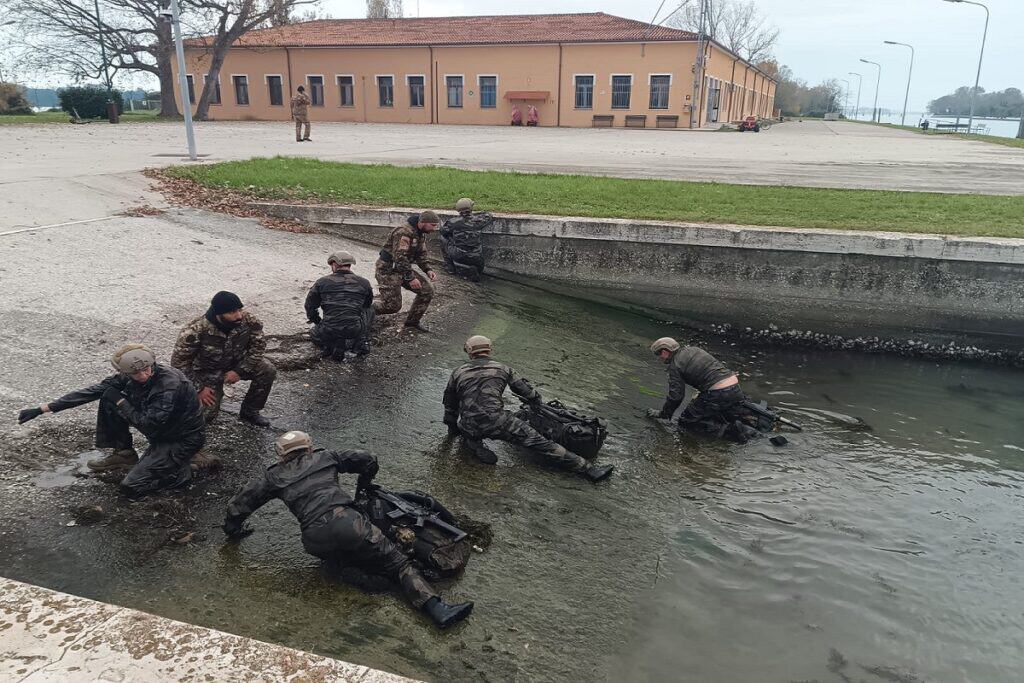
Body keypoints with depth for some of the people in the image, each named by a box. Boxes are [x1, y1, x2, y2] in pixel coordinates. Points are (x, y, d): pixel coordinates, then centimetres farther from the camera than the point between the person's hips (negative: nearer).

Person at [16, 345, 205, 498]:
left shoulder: (170, 385, -32)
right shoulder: (129, 375, -10)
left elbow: (148, 426, -28)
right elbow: (94, 391, -8)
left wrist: (119, 401, -18)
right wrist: (42, 409, -8)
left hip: (183, 439, -8)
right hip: (158, 428, 8)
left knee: (131, 486, -17)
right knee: (109, 398, -3)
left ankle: (181, 473, 3)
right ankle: (123, 454, 9)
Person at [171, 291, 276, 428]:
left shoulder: (248, 320, -24)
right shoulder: (196, 330, -32)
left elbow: (258, 345, -11)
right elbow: (179, 361, -21)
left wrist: (240, 371, -21)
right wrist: (199, 388, -20)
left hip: (238, 364, 3)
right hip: (208, 371, -2)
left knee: (268, 370, -22)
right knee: (205, 415, -14)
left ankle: (249, 412, 0)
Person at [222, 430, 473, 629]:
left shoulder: (275, 476, 25)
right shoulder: (324, 457, 24)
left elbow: (238, 504, 24)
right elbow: (367, 460, 23)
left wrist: (234, 530, 43)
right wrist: (362, 489, 40)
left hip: (315, 542, 2)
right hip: (344, 520, -1)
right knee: (398, 563, -2)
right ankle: (437, 608, -19)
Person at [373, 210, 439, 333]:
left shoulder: (421, 234, 6)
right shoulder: (404, 232, -25)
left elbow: (421, 256, 14)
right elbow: (400, 258, -30)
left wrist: (428, 270, -3)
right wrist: (410, 278, -28)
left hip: (404, 269, 9)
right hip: (387, 270, -9)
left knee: (427, 291, 0)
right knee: (393, 305, -10)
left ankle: (412, 321, 15)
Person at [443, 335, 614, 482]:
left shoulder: (458, 373, 18)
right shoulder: (502, 369, 15)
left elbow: (449, 404, 26)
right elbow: (524, 389, 23)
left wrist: (452, 428, 41)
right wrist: (538, 401, 43)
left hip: (469, 427, 2)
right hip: (496, 420, -2)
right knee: (538, 442, 0)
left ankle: (473, 443, 4)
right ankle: (586, 469, -5)